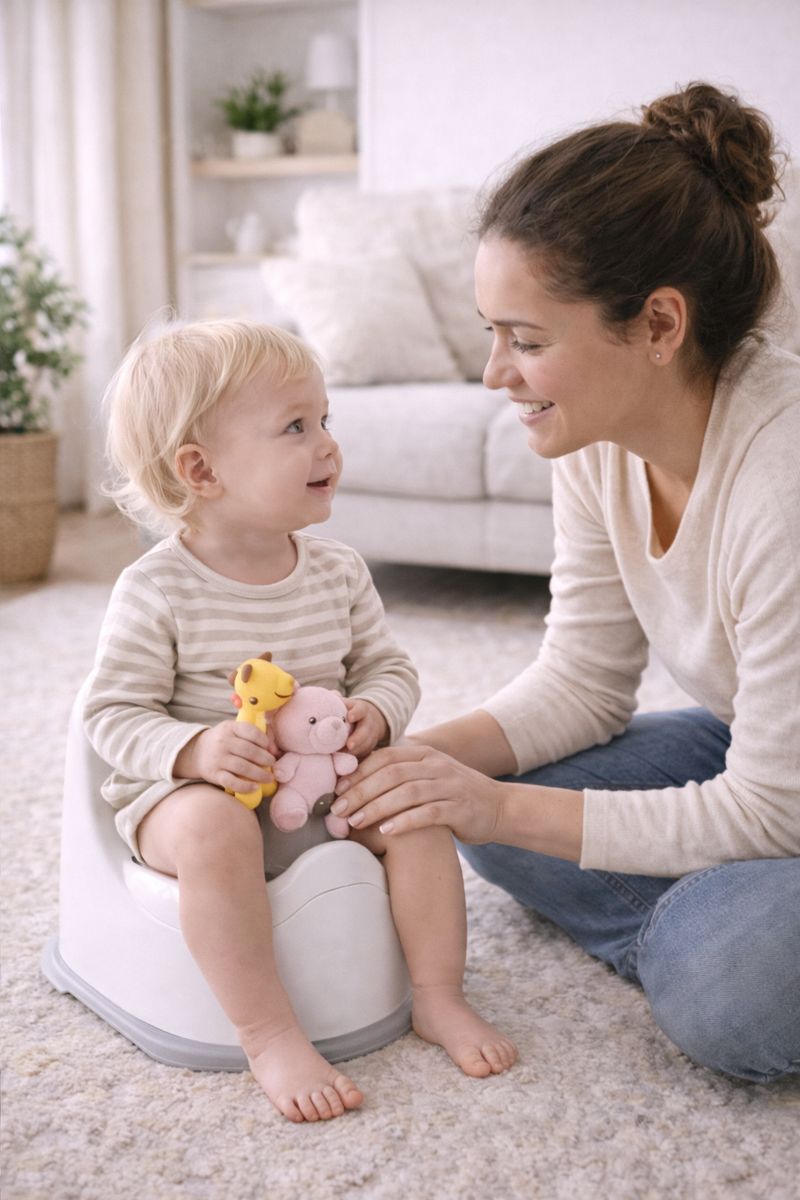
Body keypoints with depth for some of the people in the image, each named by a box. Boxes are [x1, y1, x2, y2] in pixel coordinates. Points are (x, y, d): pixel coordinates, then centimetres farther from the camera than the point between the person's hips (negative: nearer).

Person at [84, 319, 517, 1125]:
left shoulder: (338, 574, 0)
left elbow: (387, 666, 10)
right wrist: (194, 750, -28)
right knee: (214, 830, -36)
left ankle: (438, 997, -4)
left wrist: (375, 713, -14)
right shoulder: (157, 590, -14)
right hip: (188, 790, -4)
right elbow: (113, 715, -11)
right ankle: (268, 1038, -26)